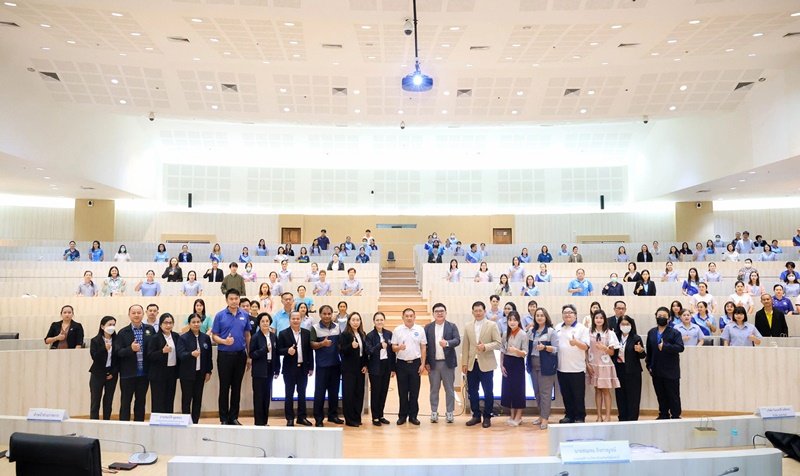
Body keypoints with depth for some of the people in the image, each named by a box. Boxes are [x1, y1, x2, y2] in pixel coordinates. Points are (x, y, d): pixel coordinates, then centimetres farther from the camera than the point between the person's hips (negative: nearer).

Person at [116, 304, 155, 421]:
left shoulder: (150, 329, 4)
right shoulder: (123, 332, -1)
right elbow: (118, 352, -6)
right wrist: (131, 349, -23)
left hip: (144, 373, 2)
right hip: (128, 373, -2)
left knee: (141, 402, 11)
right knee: (125, 402, 5)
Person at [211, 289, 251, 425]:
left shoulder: (244, 315, 5)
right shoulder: (220, 315, -2)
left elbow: (247, 335, 9)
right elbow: (214, 336, -2)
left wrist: (249, 356, 7)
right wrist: (224, 341, -22)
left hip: (240, 355, 3)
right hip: (224, 355, -2)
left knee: (237, 387, 9)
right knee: (224, 387, 3)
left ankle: (234, 417, 18)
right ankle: (224, 418, 12)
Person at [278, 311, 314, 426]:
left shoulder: (307, 333, 6)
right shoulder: (283, 334, -3)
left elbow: (310, 351, 7)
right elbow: (279, 350, -5)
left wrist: (311, 367, 5)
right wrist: (287, 350, -26)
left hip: (303, 367, 3)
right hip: (290, 368, -3)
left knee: (302, 393, 10)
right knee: (289, 394, 4)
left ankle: (301, 417, 19)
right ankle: (290, 419, 11)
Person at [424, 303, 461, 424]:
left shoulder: (452, 326, 2)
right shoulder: (428, 327, 4)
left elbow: (457, 340, -10)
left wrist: (447, 343, -30)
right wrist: (426, 362, -5)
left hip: (448, 363, -1)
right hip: (433, 363, 1)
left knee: (449, 389, 5)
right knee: (434, 389, 8)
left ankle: (449, 412, 13)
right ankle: (434, 412, 16)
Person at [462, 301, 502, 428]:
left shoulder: (492, 325, -1)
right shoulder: (468, 326, 9)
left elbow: (498, 343, -5)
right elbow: (465, 346, 8)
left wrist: (485, 347, -20)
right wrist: (464, 363, 4)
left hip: (486, 364, -3)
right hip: (471, 364, 3)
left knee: (488, 392, 2)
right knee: (472, 391, 8)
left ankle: (487, 417, 15)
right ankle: (476, 415, 21)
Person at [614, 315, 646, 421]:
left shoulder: (636, 338, -4)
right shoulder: (616, 338, 6)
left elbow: (642, 356, -4)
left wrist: (640, 351, -25)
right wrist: (616, 358, -6)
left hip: (632, 372, -4)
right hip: (619, 371, 4)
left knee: (633, 397, 0)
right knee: (620, 396, 7)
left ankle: (632, 419, 6)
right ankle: (622, 419, 16)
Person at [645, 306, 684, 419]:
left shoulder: (675, 333, -4)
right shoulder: (651, 332, 10)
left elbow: (680, 347, -19)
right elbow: (649, 350, 12)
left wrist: (665, 346, -25)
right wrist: (649, 365, 6)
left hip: (671, 372, -4)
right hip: (657, 371, 4)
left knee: (673, 396, 3)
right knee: (661, 396, 12)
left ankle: (675, 416, 11)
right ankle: (663, 415, 22)